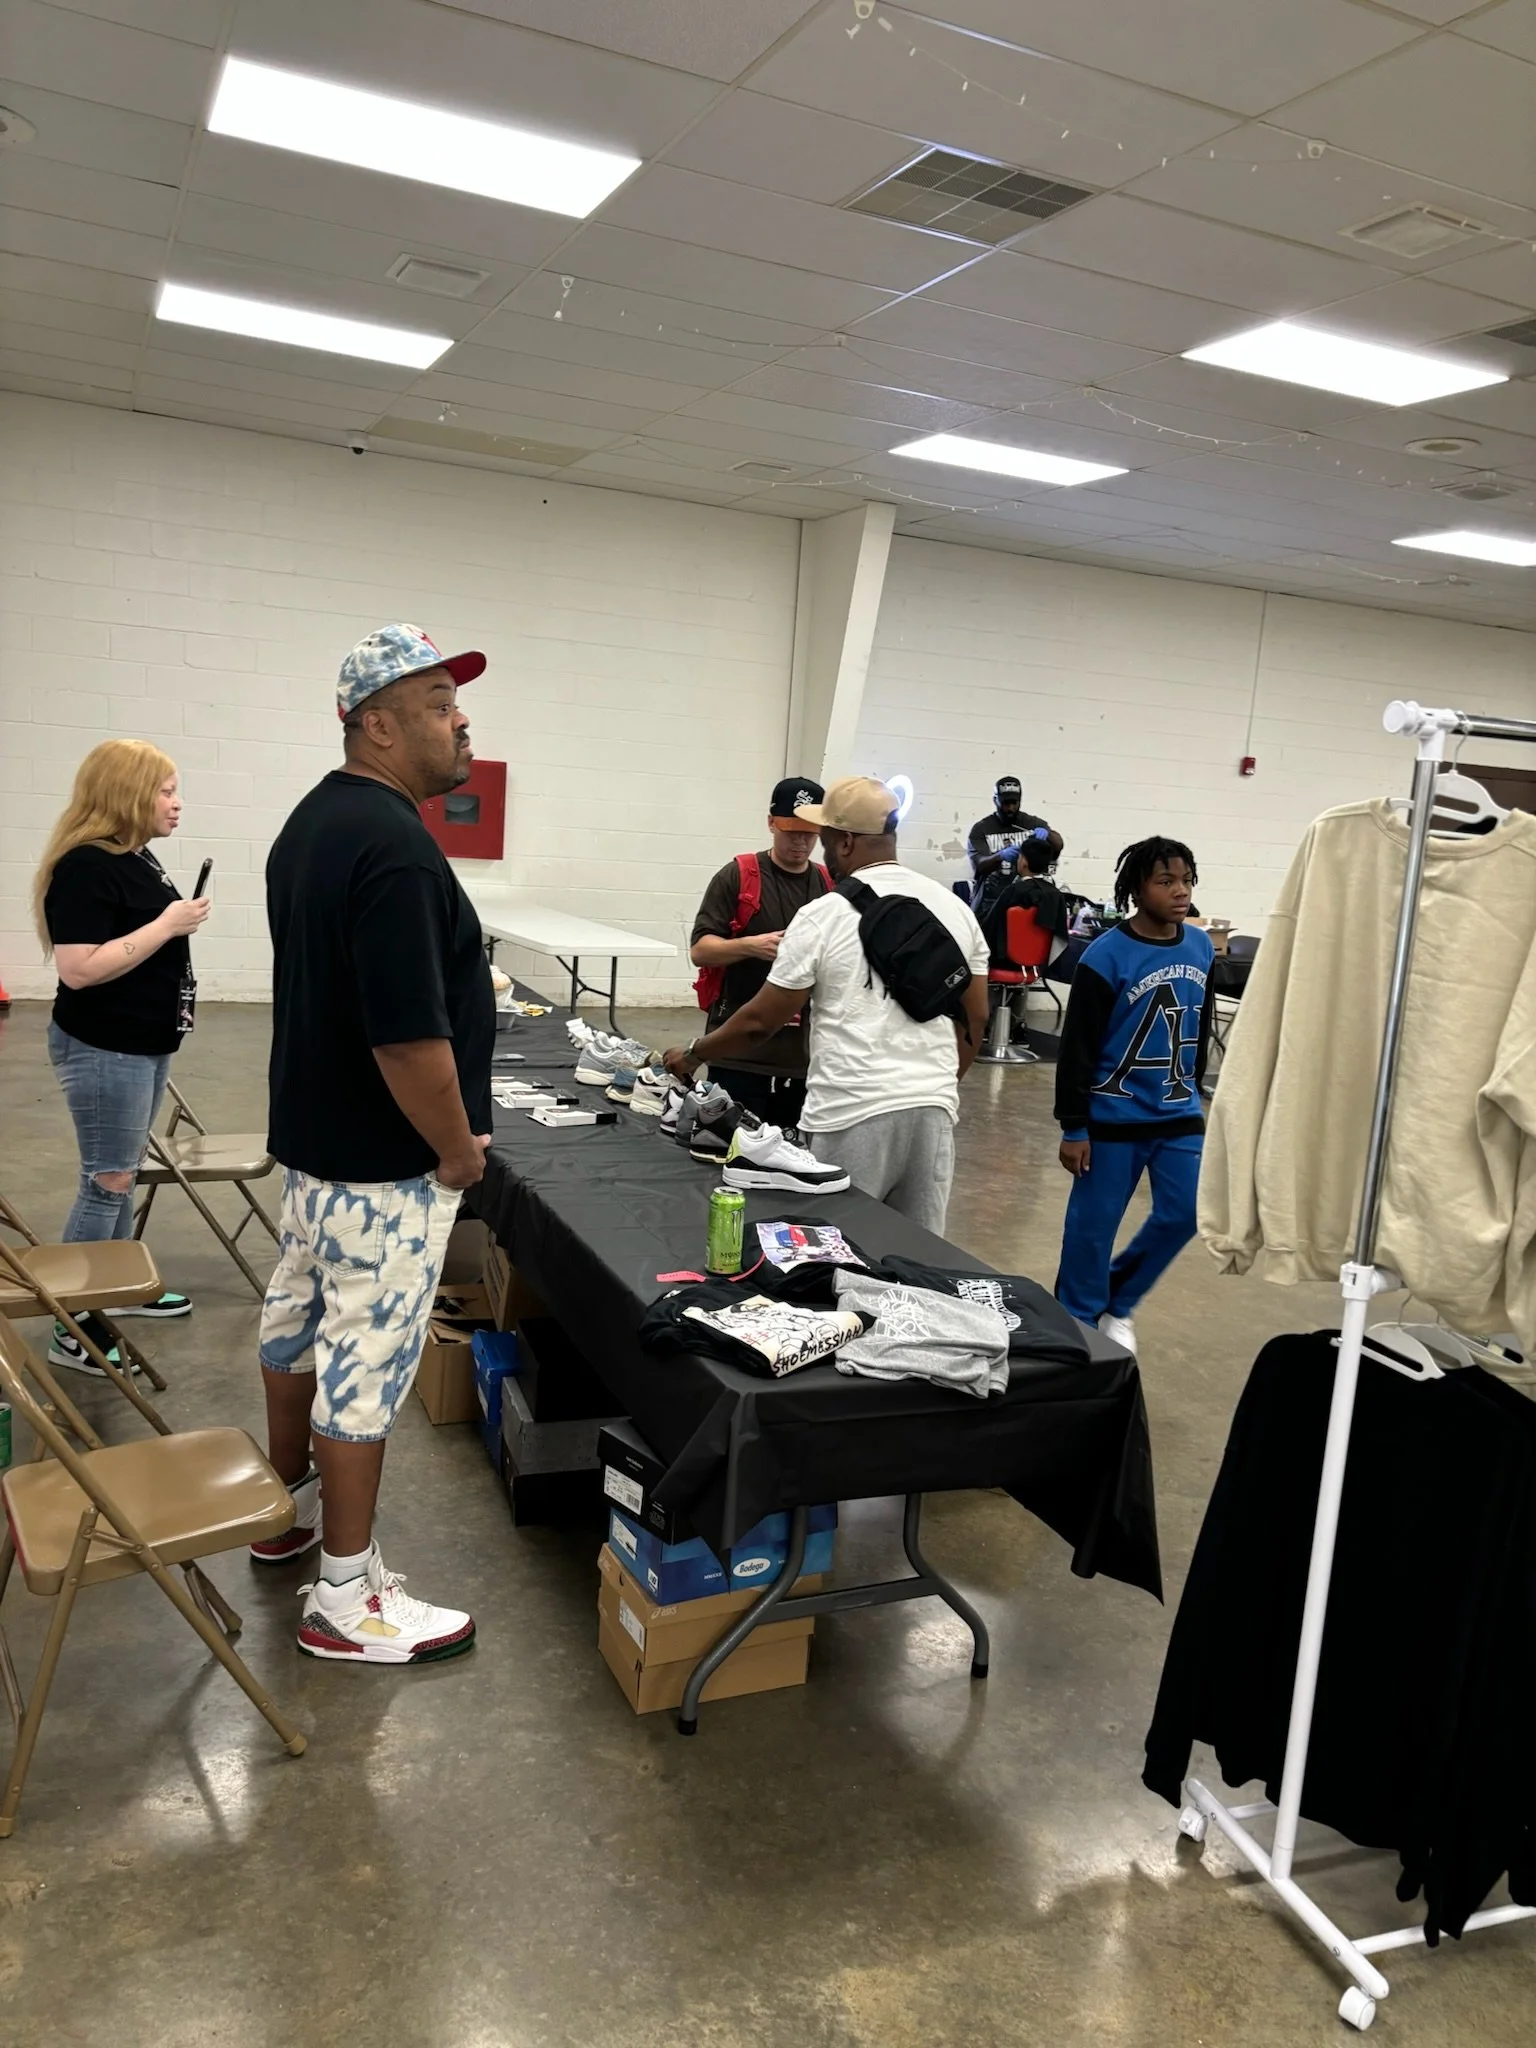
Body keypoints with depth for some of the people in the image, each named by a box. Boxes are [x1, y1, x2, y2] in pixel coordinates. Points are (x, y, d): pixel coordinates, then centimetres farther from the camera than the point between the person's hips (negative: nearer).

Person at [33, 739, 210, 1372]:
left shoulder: (136, 857, 8)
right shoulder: (85, 867, -20)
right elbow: (79, 968, -27)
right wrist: (166, 926, -24)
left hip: (146, 1043, 9)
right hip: (103, 1050, -9)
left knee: (124, 1174, 18)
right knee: (106, 1182, -4)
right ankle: (72, 1330, 5)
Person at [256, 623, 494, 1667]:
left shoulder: (316, 819, 8)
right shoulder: (395, 845, -25)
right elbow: (409, 1038, -29)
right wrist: (458, 1147, -15)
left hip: (312, 1133, 10)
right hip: (382, 1164, -10)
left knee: (300, 1321, 22)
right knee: (366, 1360, 0)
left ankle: (291, 1502, 42)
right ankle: (347, 1599, 14)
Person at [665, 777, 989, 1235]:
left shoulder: (824, 916, -6)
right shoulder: (953, 908, 8)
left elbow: (761, 1022, -1)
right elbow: (976, 1018, 13)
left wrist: (692, 1055, 14)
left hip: (854, 1115, -5)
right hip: (934, 1108, 5)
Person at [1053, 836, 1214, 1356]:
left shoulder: (1200, 947, 1)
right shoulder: (1106, 956, -16)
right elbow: (1077, 1048, -13)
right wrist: (1073, 1127, -13)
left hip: (1179, 1114, 5)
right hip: (1113, 1116, -5)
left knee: (1185, 1213, 6)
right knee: (1094, 1225, 3)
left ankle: (1118, 1303, 28)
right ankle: (1077, 1322, 23)